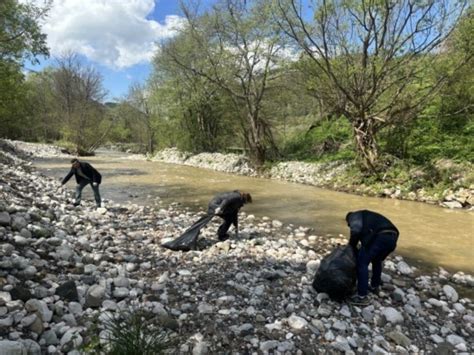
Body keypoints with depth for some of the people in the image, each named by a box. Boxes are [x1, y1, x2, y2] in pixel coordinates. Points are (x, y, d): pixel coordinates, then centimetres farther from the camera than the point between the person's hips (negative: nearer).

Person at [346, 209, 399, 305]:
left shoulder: (354, 216, 19)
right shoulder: (369, 217, 42)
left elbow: (356, 231, -4)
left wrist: (351, 246, 8)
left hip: (379, 237, -8)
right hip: (392, 237, 8)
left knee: (362, 263, 2)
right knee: (377, 261, 31)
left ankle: (362, 296, 3)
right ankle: (374, 286, 44)